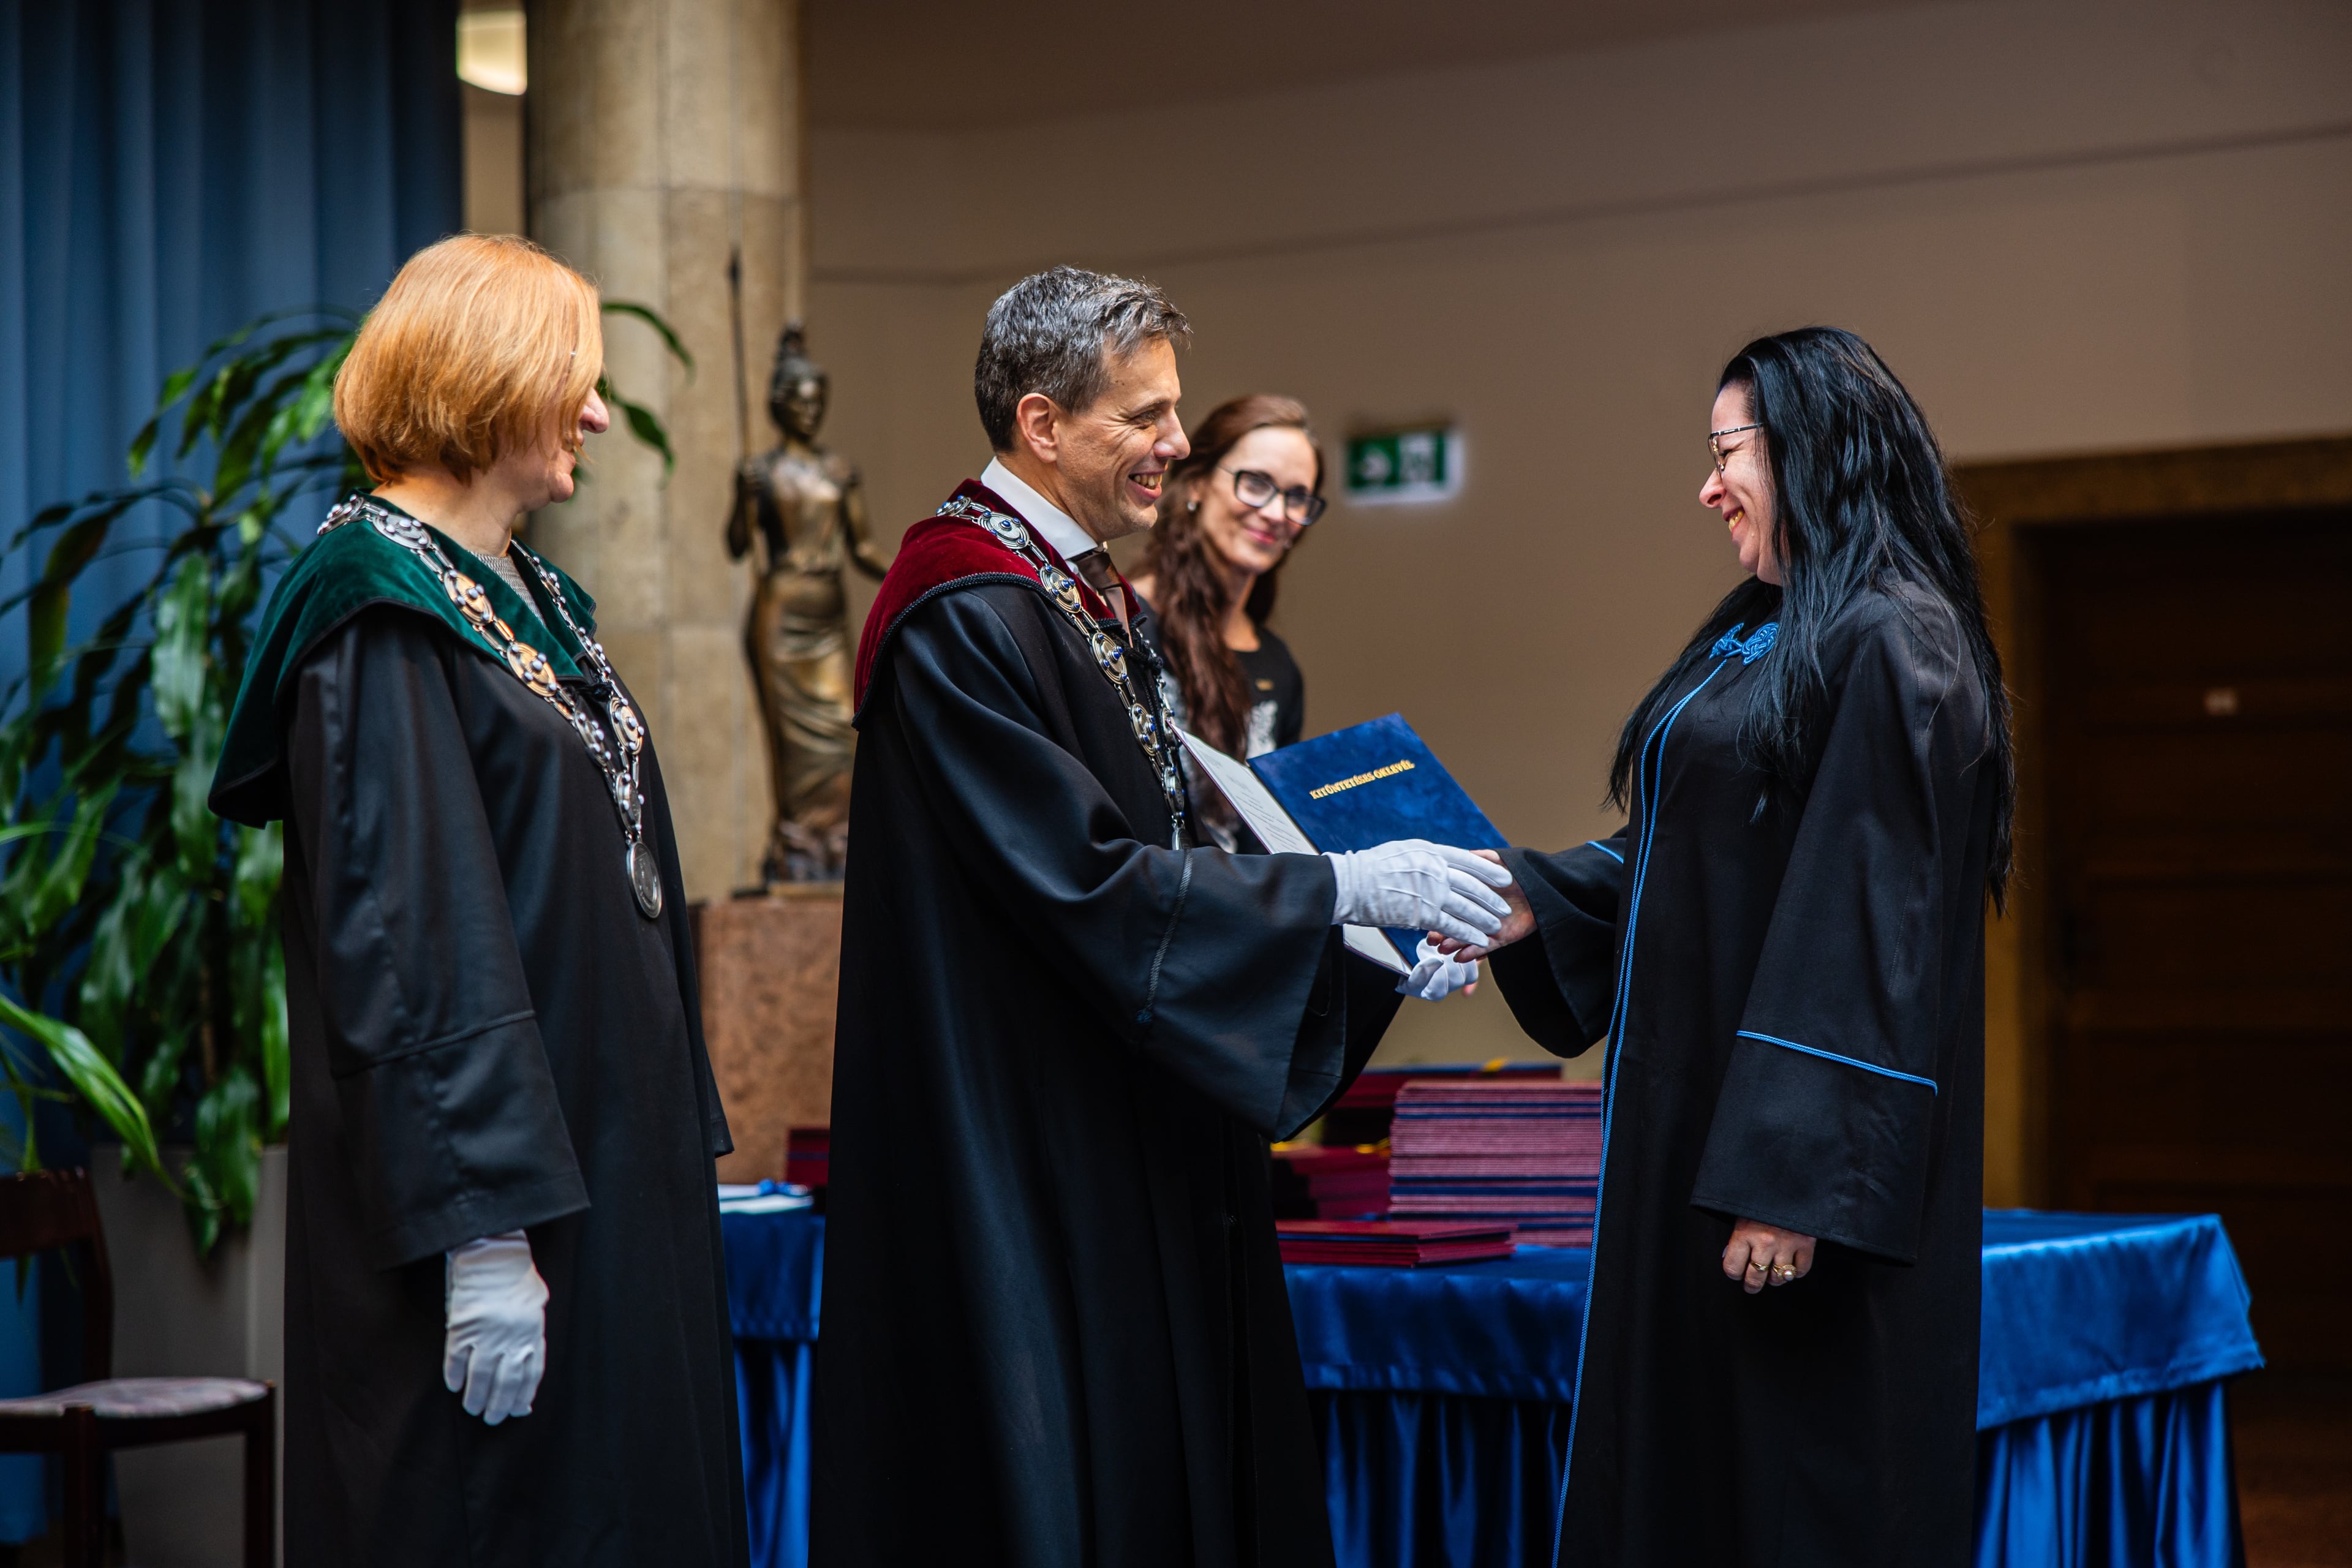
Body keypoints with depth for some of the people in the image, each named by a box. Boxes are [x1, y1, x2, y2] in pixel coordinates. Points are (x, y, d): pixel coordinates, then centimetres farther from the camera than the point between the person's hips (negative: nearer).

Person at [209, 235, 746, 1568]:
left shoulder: (529, 597, 15)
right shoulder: (385, 617, -14)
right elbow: (407, 942, -21)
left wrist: (683, 1149, 18)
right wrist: (482, 1231, -25)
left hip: (612, 1170, 9)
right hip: (507, 1193, -9)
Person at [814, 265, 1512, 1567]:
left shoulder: (1097, 604, 14)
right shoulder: (969, 623, -17)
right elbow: (1090, 881, -22)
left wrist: (1374, 925, 4)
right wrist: (1350, 886, -18)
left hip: (1130, 1156, 10)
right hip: (1022, 1158, -10)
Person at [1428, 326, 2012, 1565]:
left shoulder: (1889, 648, -15)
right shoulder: (1757, 637, 15)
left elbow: (1871, 929, -20)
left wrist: (1794, 1181, -23)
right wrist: (1531, 903, 4)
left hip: (1797, 1138, -9)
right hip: (1693, 1118, 9)